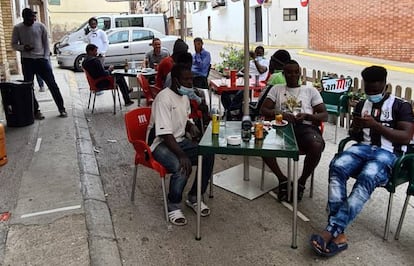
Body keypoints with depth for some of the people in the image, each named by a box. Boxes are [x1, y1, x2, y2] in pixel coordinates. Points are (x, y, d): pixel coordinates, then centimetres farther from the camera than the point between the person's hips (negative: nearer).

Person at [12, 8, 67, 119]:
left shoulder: (40, 26, 0)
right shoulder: (17, 28, -1)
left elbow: (46, 43, 6)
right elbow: (14, 44, 5)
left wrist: (46, 57, -3)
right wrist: (23, 47, -16)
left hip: (41, 59, 0)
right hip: (27, 61, 0)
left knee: (52, 84, -2)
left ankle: (62, 109, 5)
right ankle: (36, 111, 13)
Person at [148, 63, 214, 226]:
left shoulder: (185, 96, 6)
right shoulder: (164, 98, -21)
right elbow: (165, 134, -26)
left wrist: (191, 127, -1)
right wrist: (182, 155, -35)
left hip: (179, 140, 8)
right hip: (160, 144, -8)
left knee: (208, 155, -13)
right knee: (182, 167, -33)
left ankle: (194, 198, 3)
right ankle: (173, 206, -8)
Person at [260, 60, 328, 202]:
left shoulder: (311, 91, 20)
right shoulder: (276, 89, 22)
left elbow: (324, 115, 12)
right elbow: (263, 110, 10)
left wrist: (306, 116, -9)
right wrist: (281, 114, -11)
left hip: (305, 126, 0)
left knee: (317, 146, -36)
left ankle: (302, 181, -9)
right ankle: (282, 179, -12)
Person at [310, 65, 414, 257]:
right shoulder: (362, 105, 22)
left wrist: (376, 125, -13)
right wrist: (356, 128, -1)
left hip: (388, 153, -4)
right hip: (363, 147, 4)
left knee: (366, 178, -38)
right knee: (337, 166, -31)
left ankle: (332, 230, -40)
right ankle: (338, 233, -37)